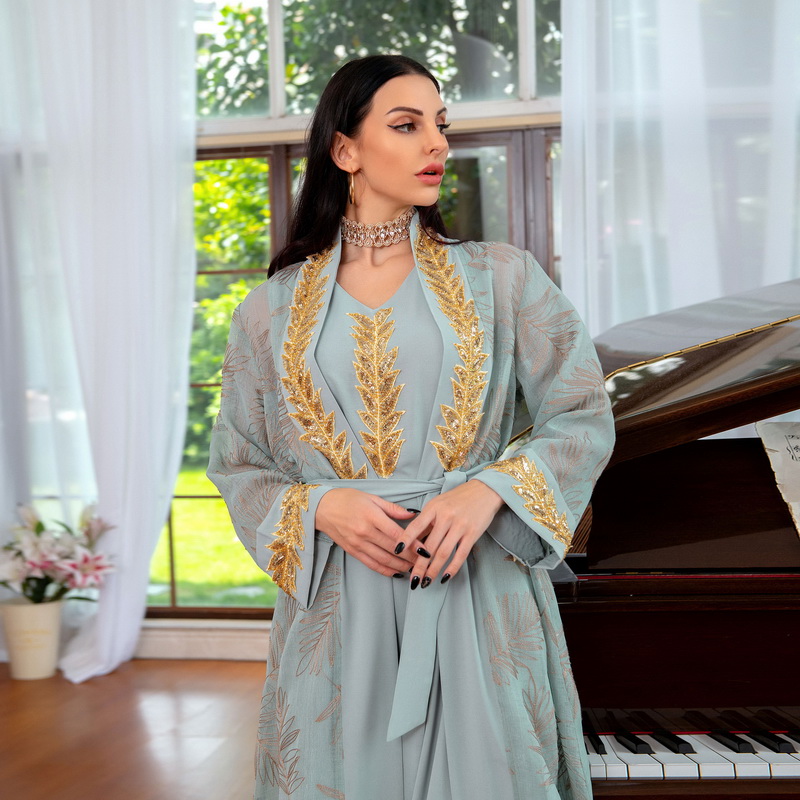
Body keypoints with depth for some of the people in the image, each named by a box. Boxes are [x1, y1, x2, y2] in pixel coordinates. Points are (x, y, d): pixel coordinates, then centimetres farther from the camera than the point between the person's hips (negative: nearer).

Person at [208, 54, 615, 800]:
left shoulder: (502, 278, 3)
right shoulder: (273, 309, 6)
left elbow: (583, 418, 1)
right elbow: (238, 466, 8)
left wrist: (488, 489, -15)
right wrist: (320, 508, -12)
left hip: (479, 597, 0)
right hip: (338, 604, 1)